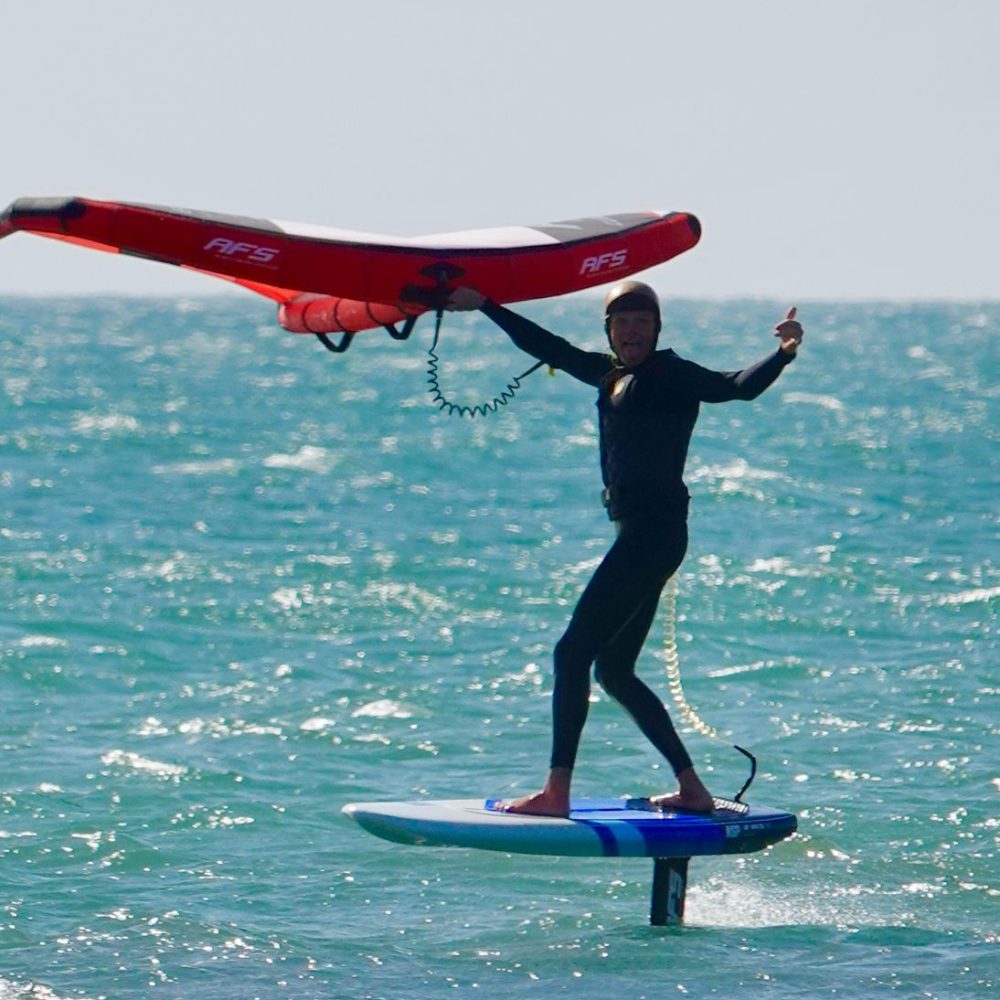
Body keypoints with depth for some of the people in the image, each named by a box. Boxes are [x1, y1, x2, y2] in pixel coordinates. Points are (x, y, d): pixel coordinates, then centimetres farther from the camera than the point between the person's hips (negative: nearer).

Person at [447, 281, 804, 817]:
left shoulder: (672, 375, -8)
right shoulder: (609, 372, 16)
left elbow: (738, 386, -21)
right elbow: (547, 347, 28)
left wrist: (782, 355, -39)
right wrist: (484, 305, 34)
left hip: (655, 531, -10)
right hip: (634, 532, 10)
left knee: (574, 651, -12)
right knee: (614, 671, 12)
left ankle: (557, 792, -14)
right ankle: (692, 789, 15)